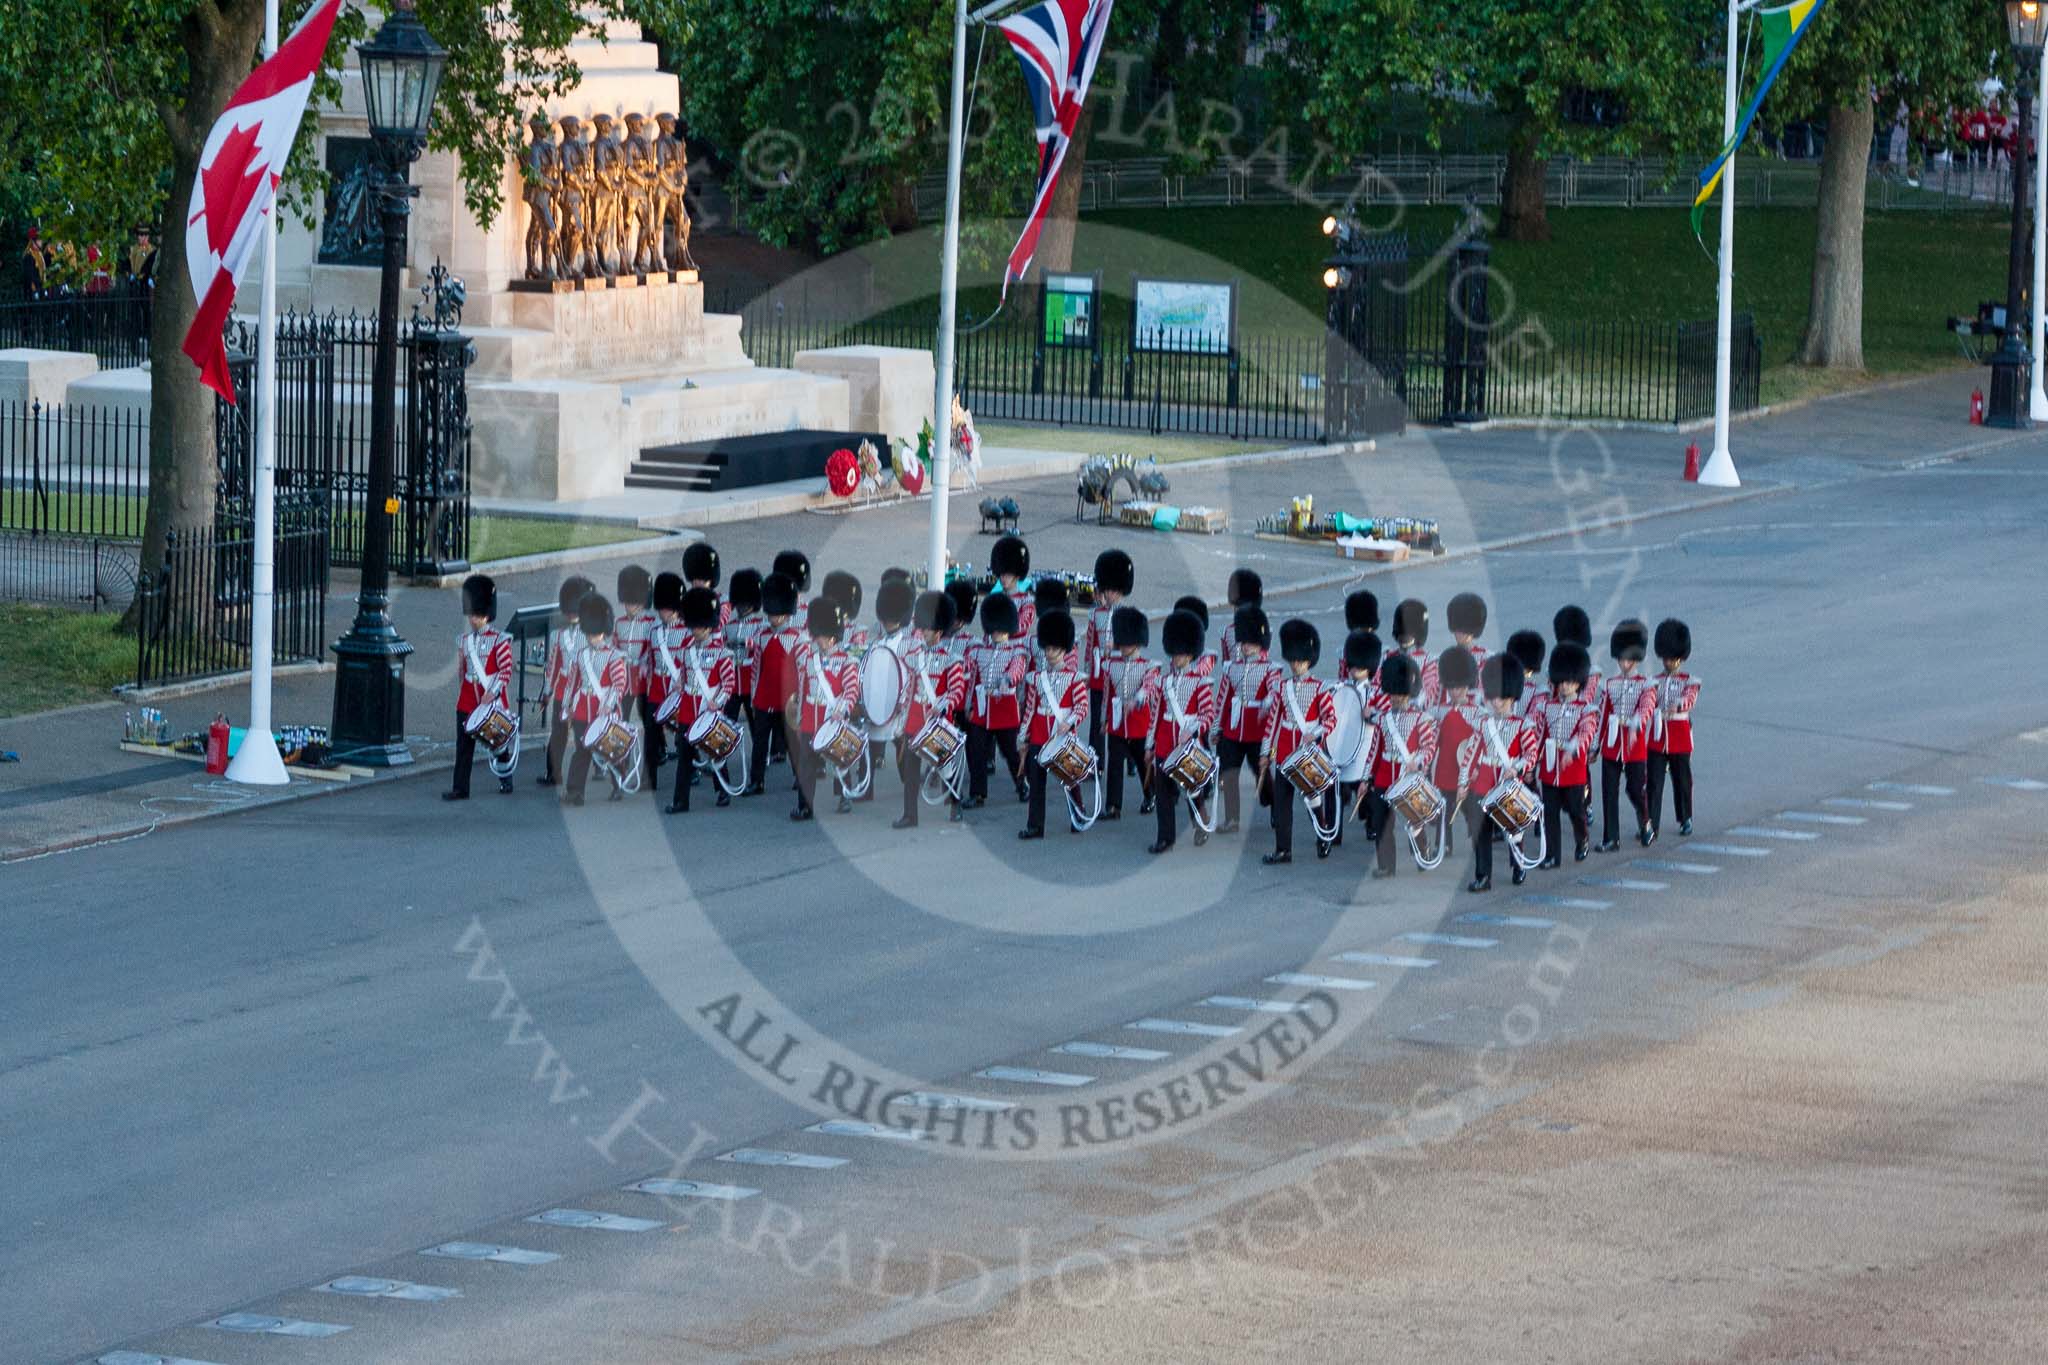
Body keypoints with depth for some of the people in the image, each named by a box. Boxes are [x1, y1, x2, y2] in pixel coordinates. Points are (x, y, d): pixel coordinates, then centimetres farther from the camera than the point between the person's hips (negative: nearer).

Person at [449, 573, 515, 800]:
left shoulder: (499, 640, -7)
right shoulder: (463, 640, 9)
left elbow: (506, 671, -11)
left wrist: (492, 693, -21)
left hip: (493, 699, -4)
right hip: (468, 700, 4)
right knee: (464, 745, -2)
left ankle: (505, 780, 30)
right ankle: (460, 788, -3)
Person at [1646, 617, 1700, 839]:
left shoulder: (1690, 681, 1)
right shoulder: (1654, 681, 9)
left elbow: (1689, 698, -21)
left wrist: (1676, 706, -42)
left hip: (1680, 738, -1)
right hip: (1658, 738, 1)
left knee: (1682, 779, 11)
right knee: (1654, 782, -5)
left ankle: (1685, 819, 30)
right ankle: (1651, 825, -7)